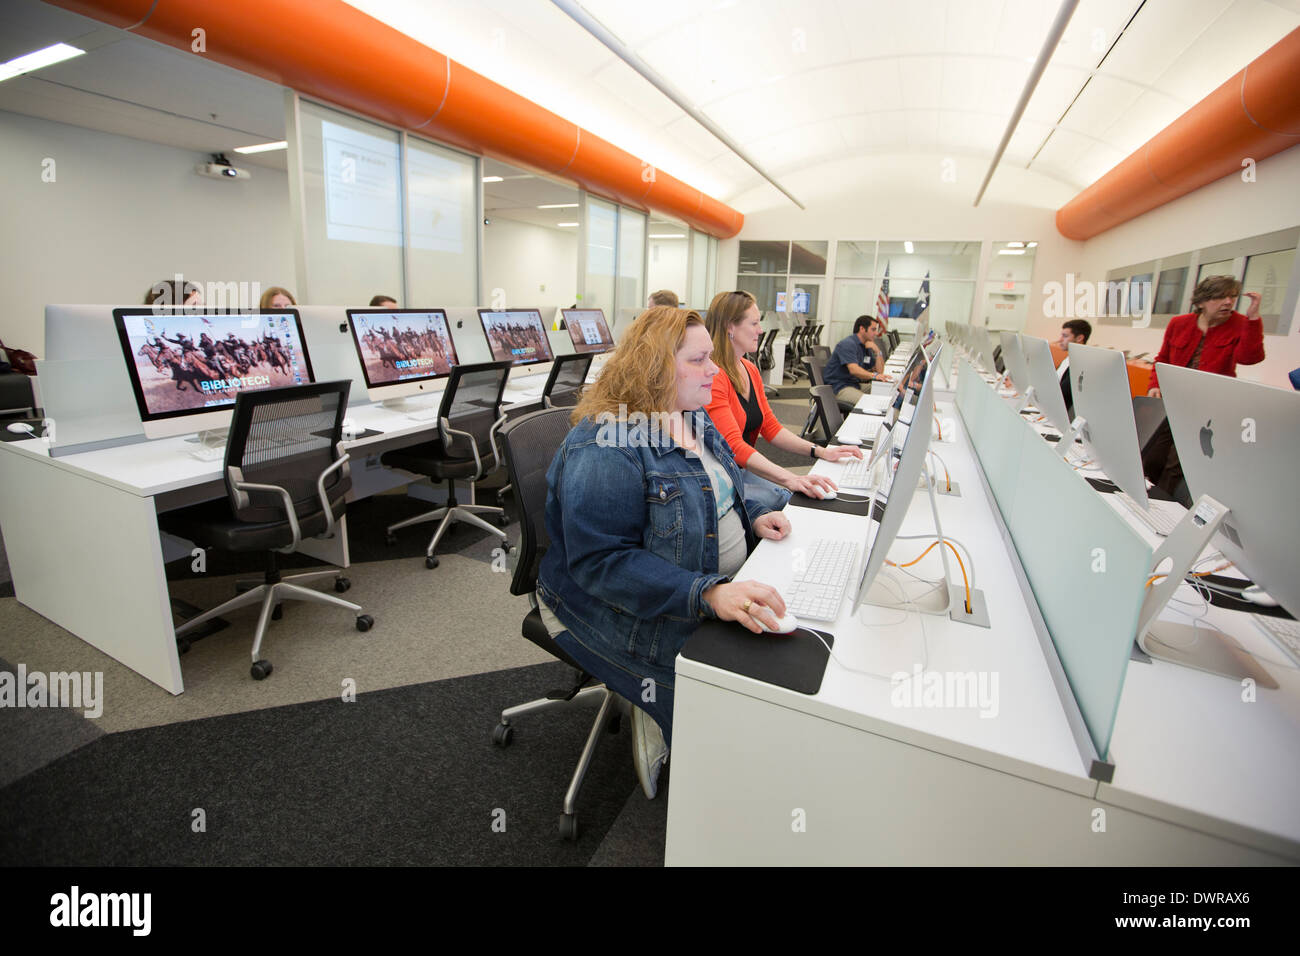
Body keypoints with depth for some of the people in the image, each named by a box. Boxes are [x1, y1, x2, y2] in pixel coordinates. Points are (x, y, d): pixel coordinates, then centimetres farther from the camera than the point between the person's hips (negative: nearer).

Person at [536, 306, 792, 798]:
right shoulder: (604, 448, -24)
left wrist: (753, 516, -1)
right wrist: (708, 595, -40)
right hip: (624, 612, -9)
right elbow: (601, 560, -31)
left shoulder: (693, 419, 6)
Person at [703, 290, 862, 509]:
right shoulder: (712, 376, -18)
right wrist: (789, 479, -37)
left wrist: (820, 452, 1)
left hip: (742, 471, 8)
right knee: (782, 500, -26)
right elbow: (733, 445, -27)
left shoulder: (750, 370, 12)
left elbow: (771, 428, 14)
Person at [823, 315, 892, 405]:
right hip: (839, 387, -9)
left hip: (855, 385, 9)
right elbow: (854, 370, -28)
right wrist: (874, 375, -43)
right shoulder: (848, 344, -13)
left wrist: (877, 352, -1)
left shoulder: (867, 347, 16)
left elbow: (879, 371, 13)